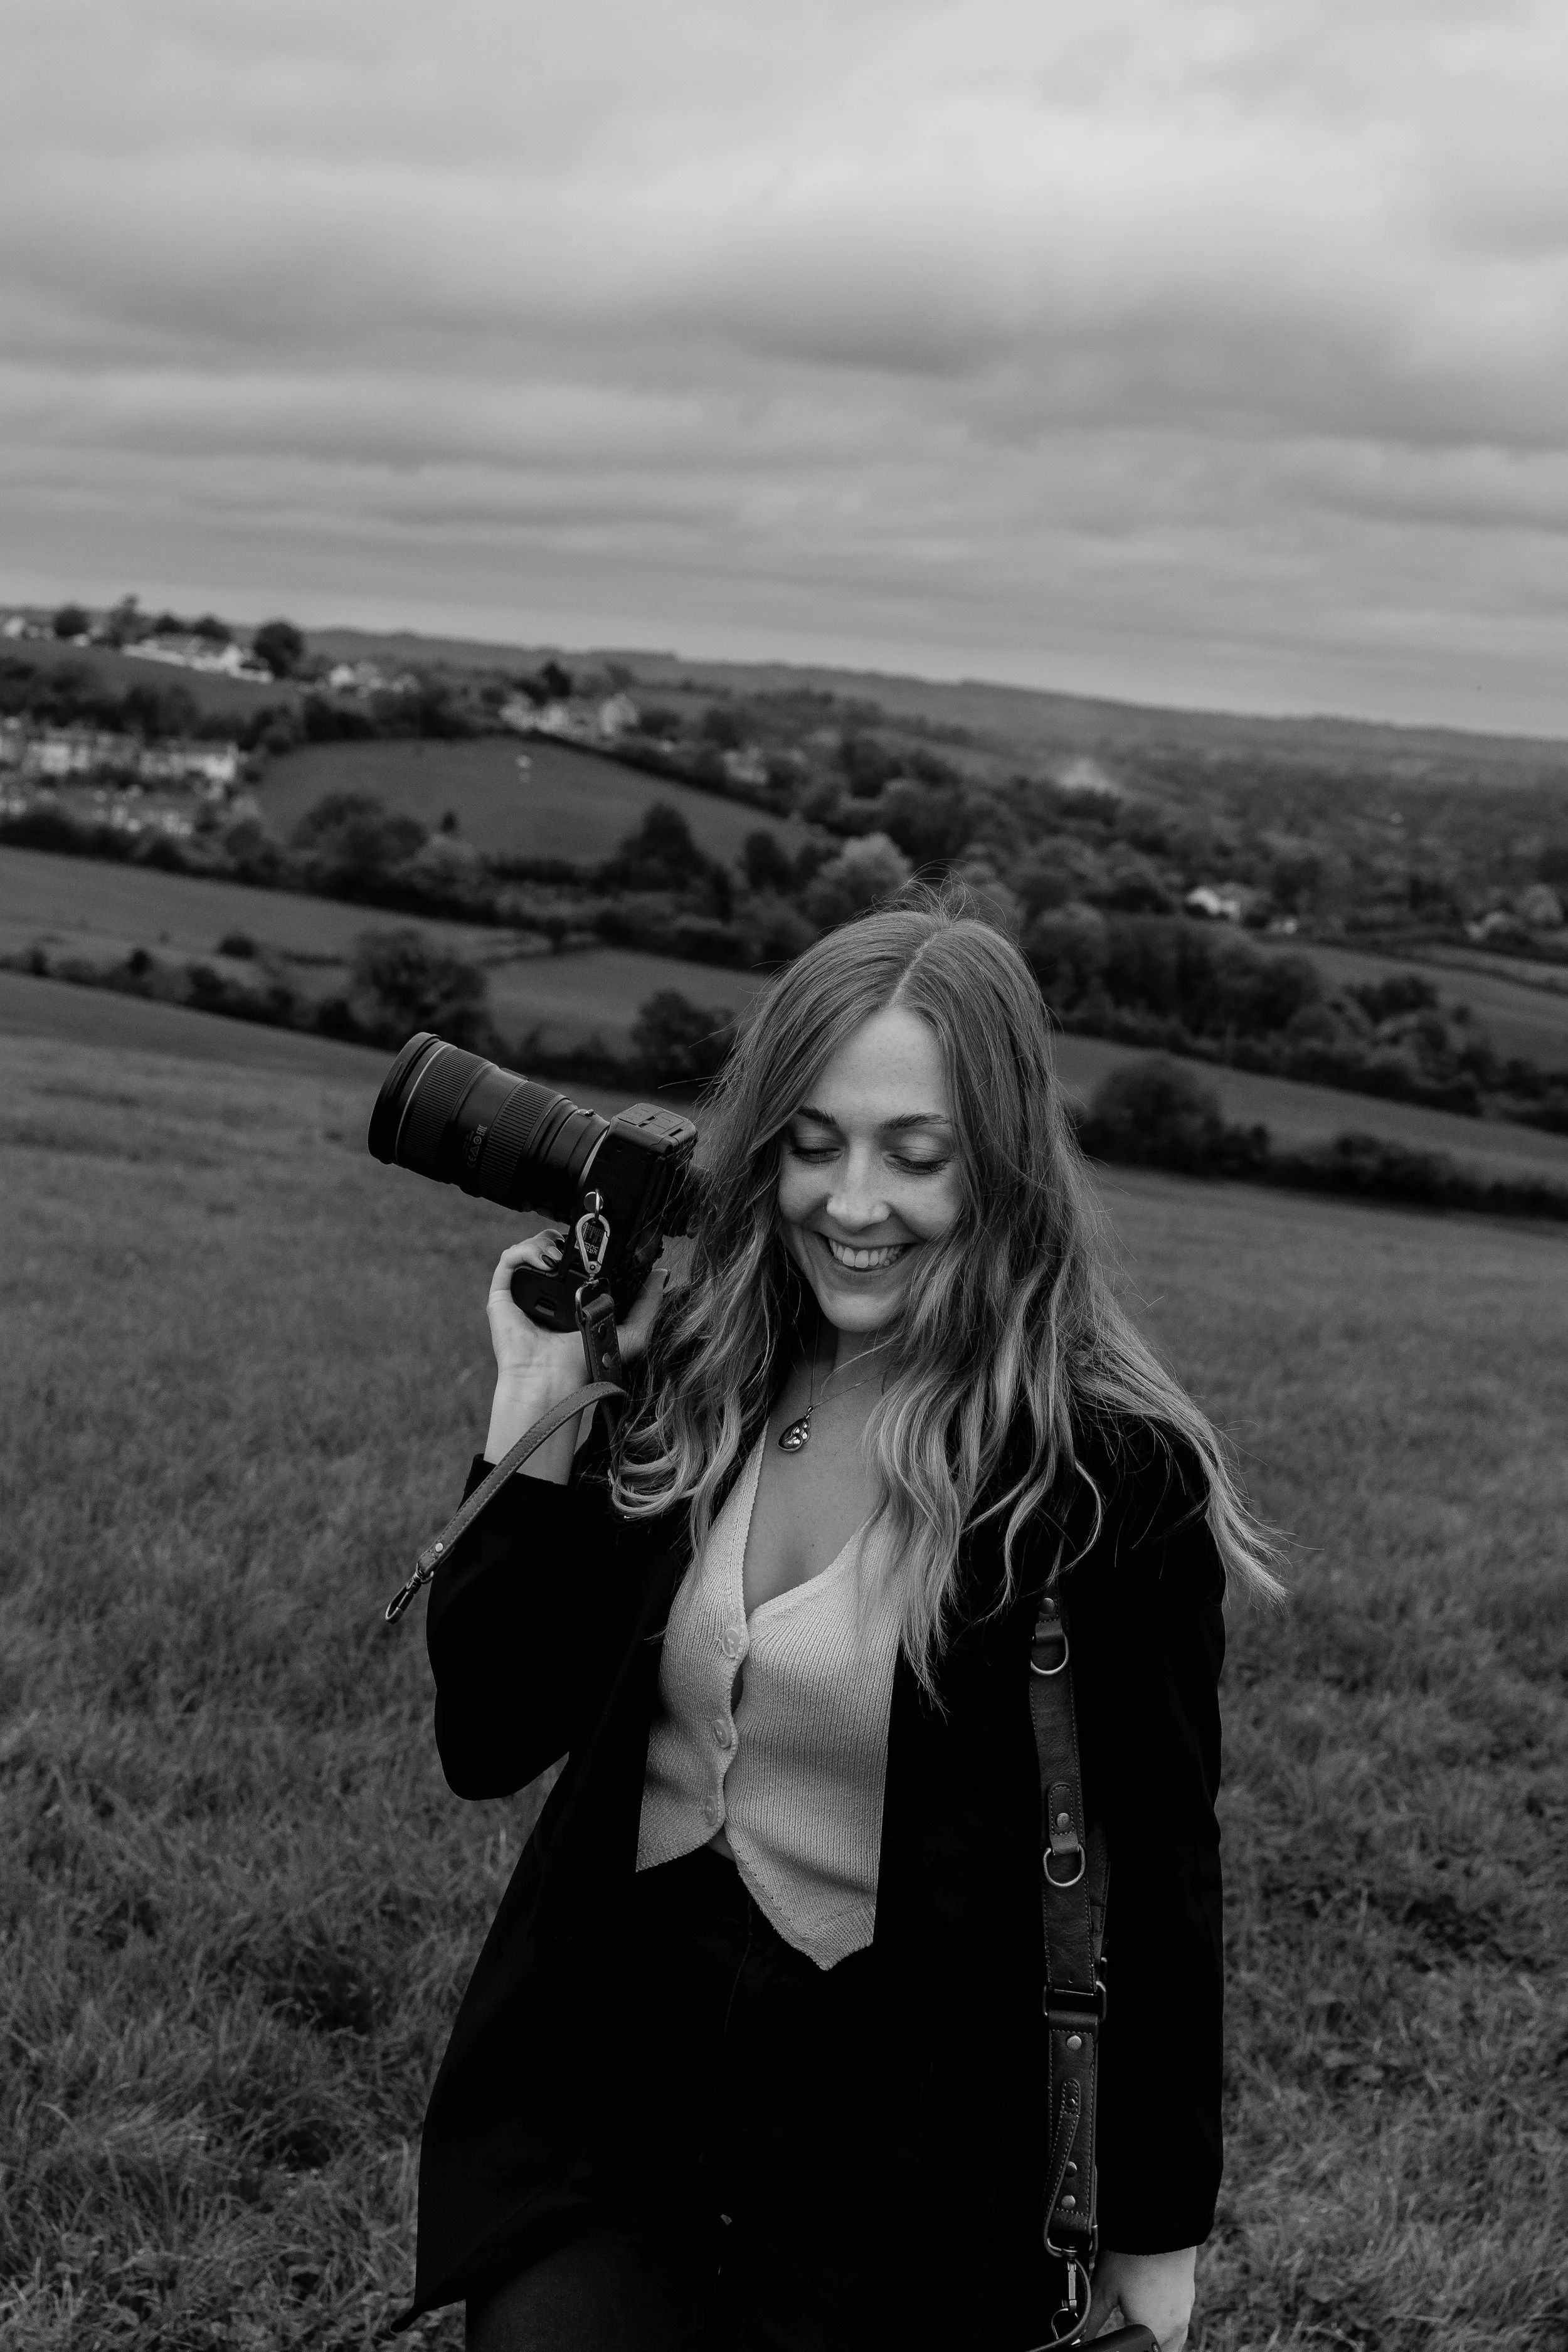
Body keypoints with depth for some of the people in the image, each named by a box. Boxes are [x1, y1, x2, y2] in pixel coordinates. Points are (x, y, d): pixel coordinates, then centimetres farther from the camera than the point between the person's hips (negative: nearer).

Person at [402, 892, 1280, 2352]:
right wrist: (535, 1407, -12)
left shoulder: (1112, 1479, -15)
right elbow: (488, 1739, -3)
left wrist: (1157, 2232, -1)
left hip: (902, 2171, -3)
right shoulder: (675, 1382, -3)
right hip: (599, 2095, 3)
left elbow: (1157, 1873, -8)